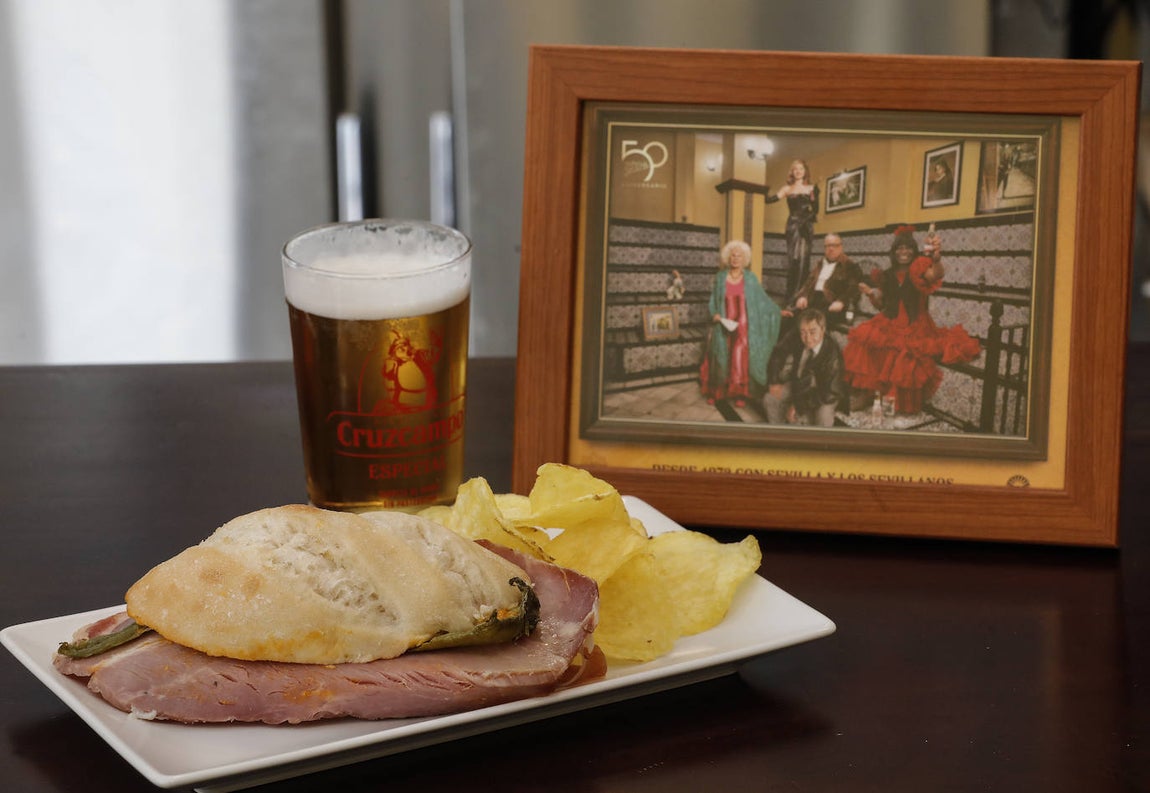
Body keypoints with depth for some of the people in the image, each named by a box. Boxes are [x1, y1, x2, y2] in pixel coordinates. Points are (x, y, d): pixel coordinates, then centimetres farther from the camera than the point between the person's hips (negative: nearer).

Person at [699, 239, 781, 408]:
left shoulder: (750, 278, 2)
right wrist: (715, 314, -10)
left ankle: (740, 393, 2)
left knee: (741, 359, -6)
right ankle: (715, 392, 13)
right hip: (724, 325, 1)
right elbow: (713, 300, 7)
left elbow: (761, 299, 8)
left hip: (743, 326, -1)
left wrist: (777, 312, 3)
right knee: (721, 359, 4)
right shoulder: (720, 277, 3)